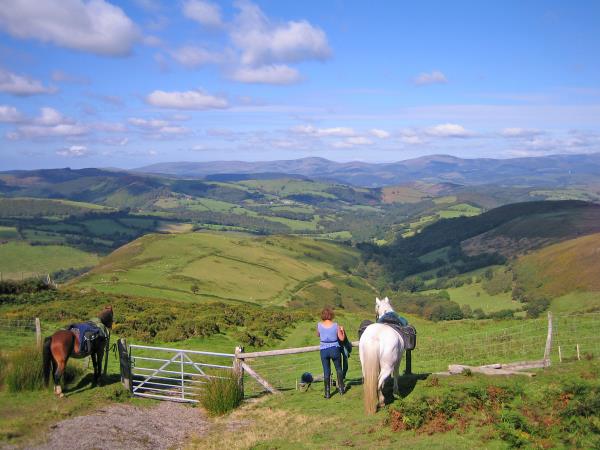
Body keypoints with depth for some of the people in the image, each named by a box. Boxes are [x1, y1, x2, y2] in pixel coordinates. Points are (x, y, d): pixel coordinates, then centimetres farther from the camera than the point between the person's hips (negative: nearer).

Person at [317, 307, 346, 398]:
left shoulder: (319, 325, -6)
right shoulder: (336, 326, -9)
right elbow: (342, 338, -3)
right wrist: (342, 330, 13)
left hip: (324, 350, 1)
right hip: (335, 349, 0)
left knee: (326, 371, 7)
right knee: (339, 369, 19)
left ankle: (327, 393, 7)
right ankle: (341, 388, 24)